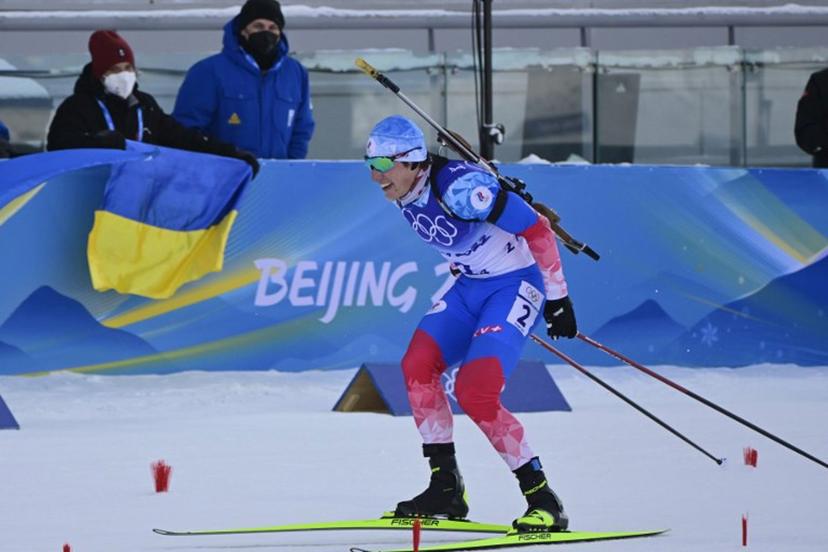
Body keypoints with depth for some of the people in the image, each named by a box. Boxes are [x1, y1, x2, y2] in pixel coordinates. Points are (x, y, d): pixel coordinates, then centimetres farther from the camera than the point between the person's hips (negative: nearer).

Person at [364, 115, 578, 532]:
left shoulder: (458, 187, -28)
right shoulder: (404, 193, -2)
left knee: (474, 392, -20)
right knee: (418, 365, -6)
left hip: (516, 284, -9)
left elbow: (536, 229, -24)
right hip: (470, 285, 9)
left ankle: (543, 500, -10)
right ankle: (446, 488, 3)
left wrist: (557, 298, -19)